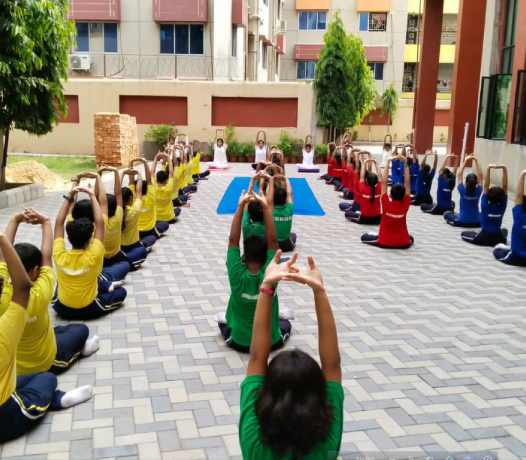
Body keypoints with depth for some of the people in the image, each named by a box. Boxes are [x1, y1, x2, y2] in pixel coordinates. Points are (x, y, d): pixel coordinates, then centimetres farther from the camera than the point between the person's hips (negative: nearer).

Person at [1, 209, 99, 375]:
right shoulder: (40, 294, -32)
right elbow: (47, 255, -19)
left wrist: (15, 220, -11)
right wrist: (45, 222, -9)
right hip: (45, 363, -4)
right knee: (81, 329, 22)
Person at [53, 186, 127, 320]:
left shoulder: (60, 256, -18)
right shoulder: (93, 256, -24)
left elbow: (59, 223, -7)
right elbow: (100, 222, -18)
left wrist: (69, 198, -6)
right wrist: (92, 196, -11)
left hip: (62, 309, 1)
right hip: (89, 310, -1)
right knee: (121, 292, 21)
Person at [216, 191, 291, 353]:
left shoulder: (237, 275, -22)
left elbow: (233, 240, -17)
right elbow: (272, 241, -18)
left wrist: (241, 206, -20)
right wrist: (266, 206, -22)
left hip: (239, 342, 0)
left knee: (222, 320, 32)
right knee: (286, 323, 34)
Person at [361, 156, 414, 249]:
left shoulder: (386, 204, -16)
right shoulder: (405, 205, -12)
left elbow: (384, 182, -13)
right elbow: (407, 182, -9)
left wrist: (388, 163, -12)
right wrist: (405, 164, -10)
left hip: (384, 242, -2)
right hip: (403, 243, 2)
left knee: (364, 237, 19)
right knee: (410, 238, 37)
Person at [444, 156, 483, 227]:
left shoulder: (463, 190, -14)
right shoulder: (478, 191, -11)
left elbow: (459, 175, -4)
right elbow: (480, 176, -4)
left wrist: (465, 162, -3)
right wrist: (476, 161, -6)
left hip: (462, 221, -2)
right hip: (476, 222, 2)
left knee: (446, 214, 21)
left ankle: (453, 221, 3)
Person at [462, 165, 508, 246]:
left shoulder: (486, 204, -15)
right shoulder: (502, 205, -10)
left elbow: (486, 185, -20)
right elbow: (505, 186, -13)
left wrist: (488, 168, -28)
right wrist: (504, 168, -22)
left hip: (483, 239, -3)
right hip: (498, 239, 3)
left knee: (464, 233, 20)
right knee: (504, 230, 38)